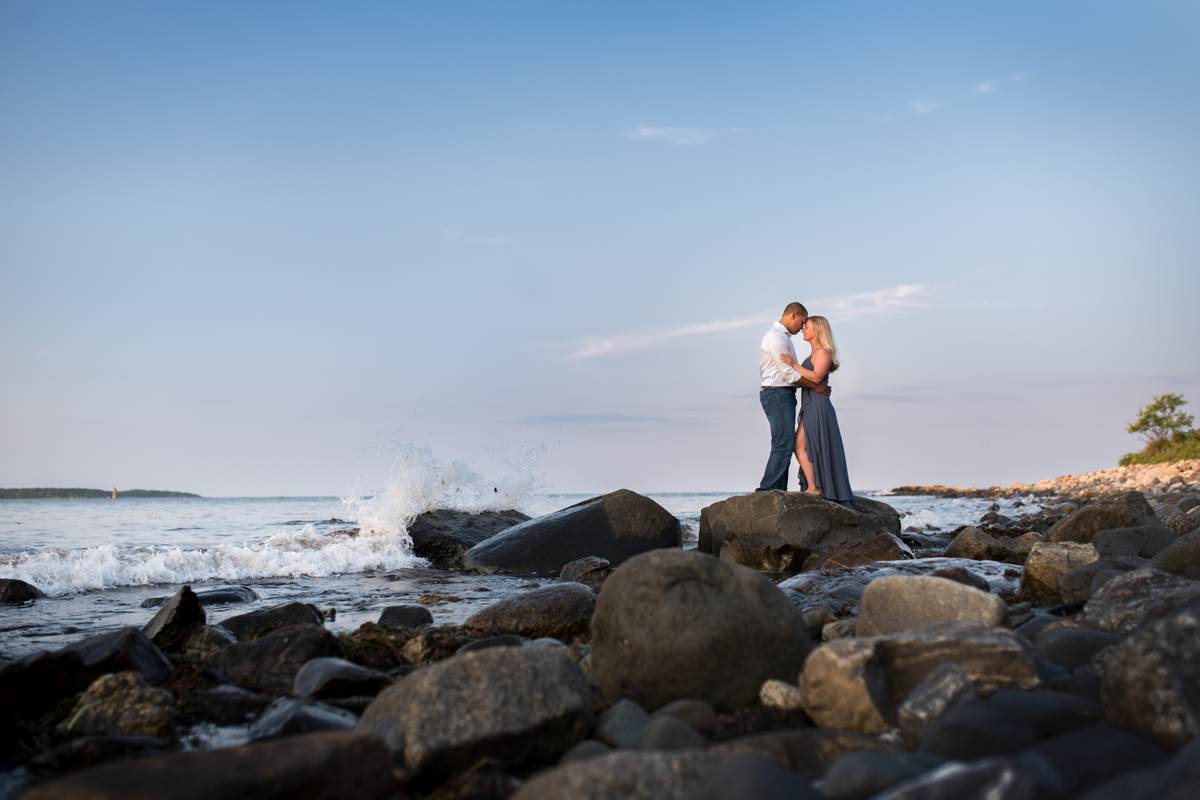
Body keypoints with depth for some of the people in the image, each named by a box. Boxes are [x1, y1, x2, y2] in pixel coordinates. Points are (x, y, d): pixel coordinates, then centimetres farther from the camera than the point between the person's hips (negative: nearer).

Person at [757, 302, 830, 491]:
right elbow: (789, 373, -17)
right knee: (784, 444, -13)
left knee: (784, 444, 9)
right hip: (777, 394, -11)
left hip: (784, 394, 11)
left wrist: (816, 384, 10)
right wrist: (815, 386, -10)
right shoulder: (776, 337, -13)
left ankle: (779, 490, 11)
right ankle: (767, 490, -13)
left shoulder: (784, 337, 20)